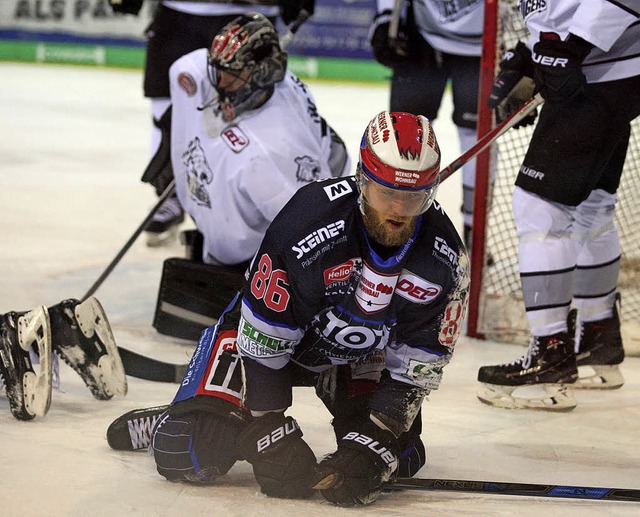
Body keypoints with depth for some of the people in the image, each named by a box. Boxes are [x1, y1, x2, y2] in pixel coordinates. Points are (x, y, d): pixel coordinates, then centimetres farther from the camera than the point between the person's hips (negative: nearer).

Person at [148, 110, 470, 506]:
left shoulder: (444, 257, -24)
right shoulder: (310, 222, -37)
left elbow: (418, 366, -16)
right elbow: (262, 338, -29)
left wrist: (372, 443, -27)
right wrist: (272, 434, -28)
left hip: (358, 353, 4)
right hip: (266, 330, -4)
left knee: (400, 456, -8)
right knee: (188, 456, -19)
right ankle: (187, 419, 18)